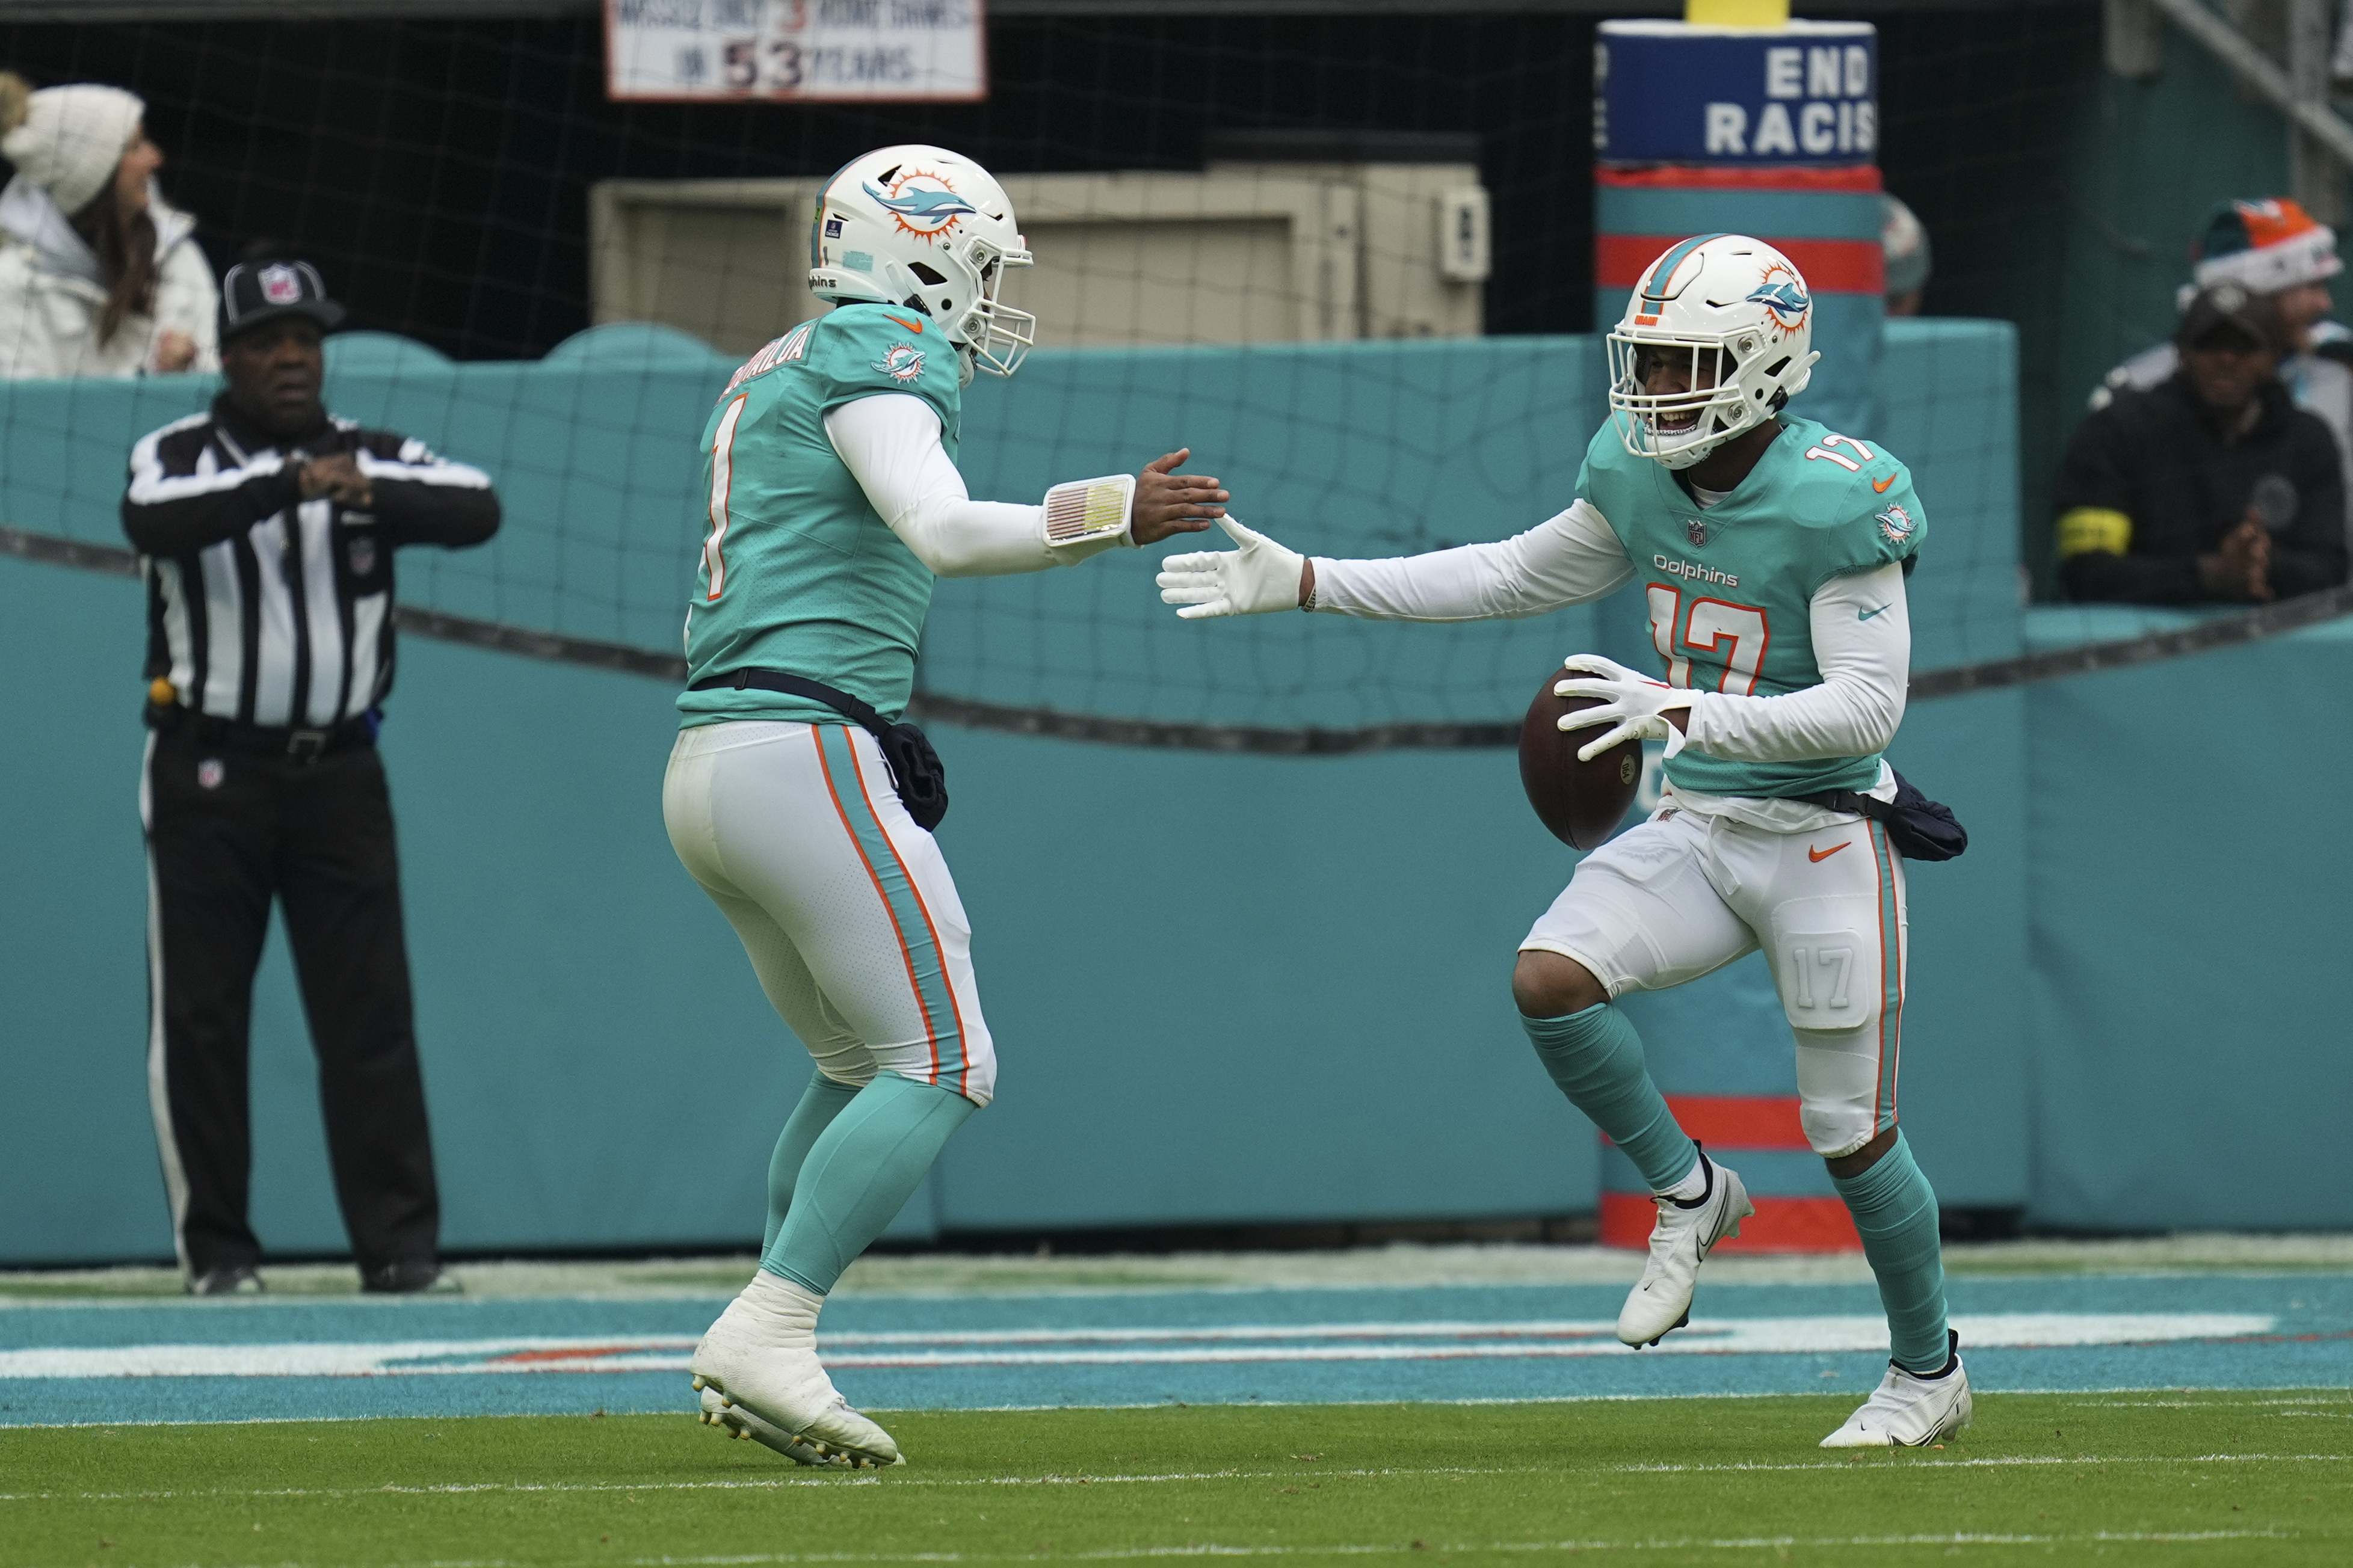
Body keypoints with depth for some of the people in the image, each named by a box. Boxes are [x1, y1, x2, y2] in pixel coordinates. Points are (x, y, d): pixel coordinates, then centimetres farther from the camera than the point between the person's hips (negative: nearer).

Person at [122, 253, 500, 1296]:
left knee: (370, 1012, -2)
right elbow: (153, 520, -23)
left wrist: (372, 493, -30)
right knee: (199, 1014, 0)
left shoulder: (372, 459, 7)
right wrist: (287, 481, -36)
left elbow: (476, 509, -11)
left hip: (338, 771, 1)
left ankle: (399, 1240, 0)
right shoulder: (177, 458, 0)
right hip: (208, 770, -1)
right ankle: (215, 1244, 7)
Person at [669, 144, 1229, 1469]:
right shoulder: (879, 354, -5)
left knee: (863, 1067, 21)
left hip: (707, 763, 10)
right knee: (942, 1070, -8)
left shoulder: (772, 378, 24)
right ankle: (768, 1336, -17)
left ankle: (763, 1359, 13)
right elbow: (940, 531, -19)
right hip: (805, 752, -10)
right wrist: (1108, 516, -22)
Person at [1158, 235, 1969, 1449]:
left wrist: (1682, 713, -35)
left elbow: (1867, 705, -25)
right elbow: (1515, 577, 13)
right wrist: (1307, 585, 8)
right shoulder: (1640, 476, 0)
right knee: (1547, 980, -18)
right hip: (1696, 827, 6)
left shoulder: (1834, 503, -22)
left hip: (1823, 838, -6)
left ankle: (1928, 1372, 25)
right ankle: (1687, 1193, 6)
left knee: (1851, 1135, 2)